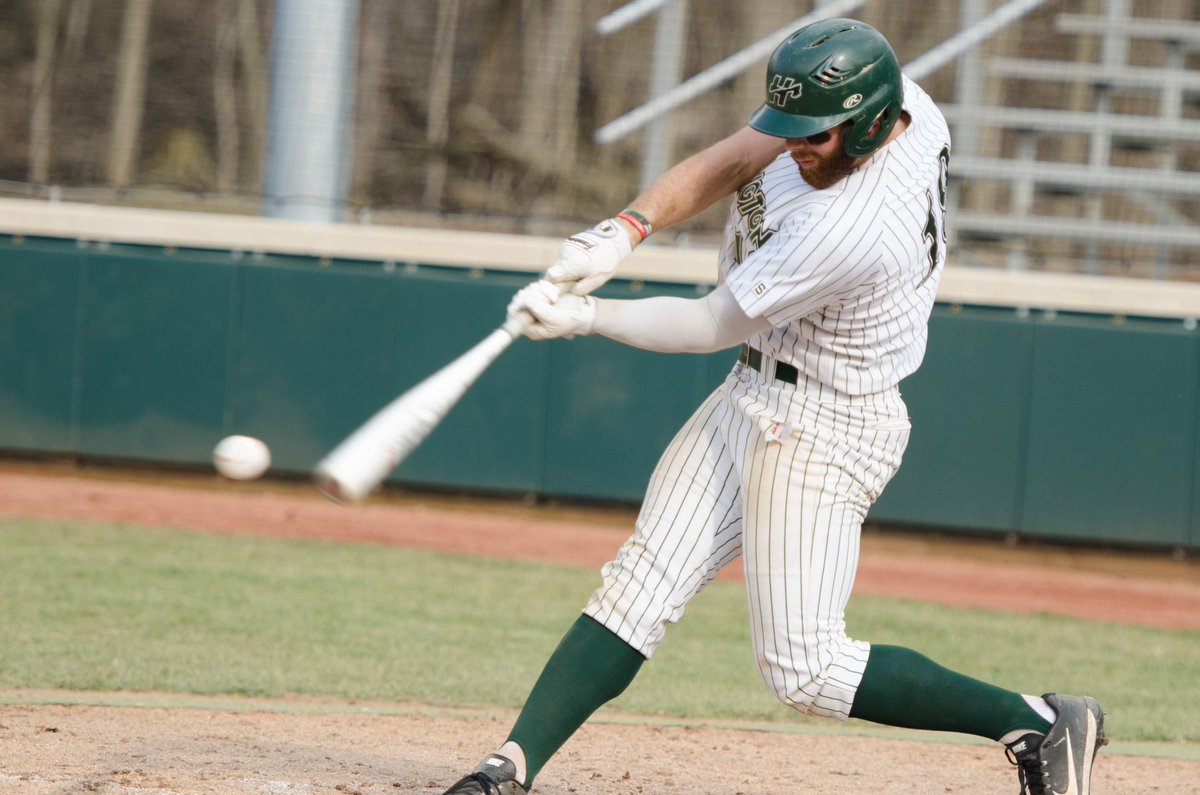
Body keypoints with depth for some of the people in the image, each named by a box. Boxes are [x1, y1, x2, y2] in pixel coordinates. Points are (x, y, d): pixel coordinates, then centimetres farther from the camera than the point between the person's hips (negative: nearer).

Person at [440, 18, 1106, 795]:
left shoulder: (849, 230, -32)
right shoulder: (901, 102, -8)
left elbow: (713, 327, -20)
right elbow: (732, 160, -2)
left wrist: (585, 316, -12)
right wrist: (627, 228, -16)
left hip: (821, 431, -9)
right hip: (755, 396, 9)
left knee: (805, 670, -7)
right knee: (641, 586, 3)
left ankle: (1036, 722, 0)